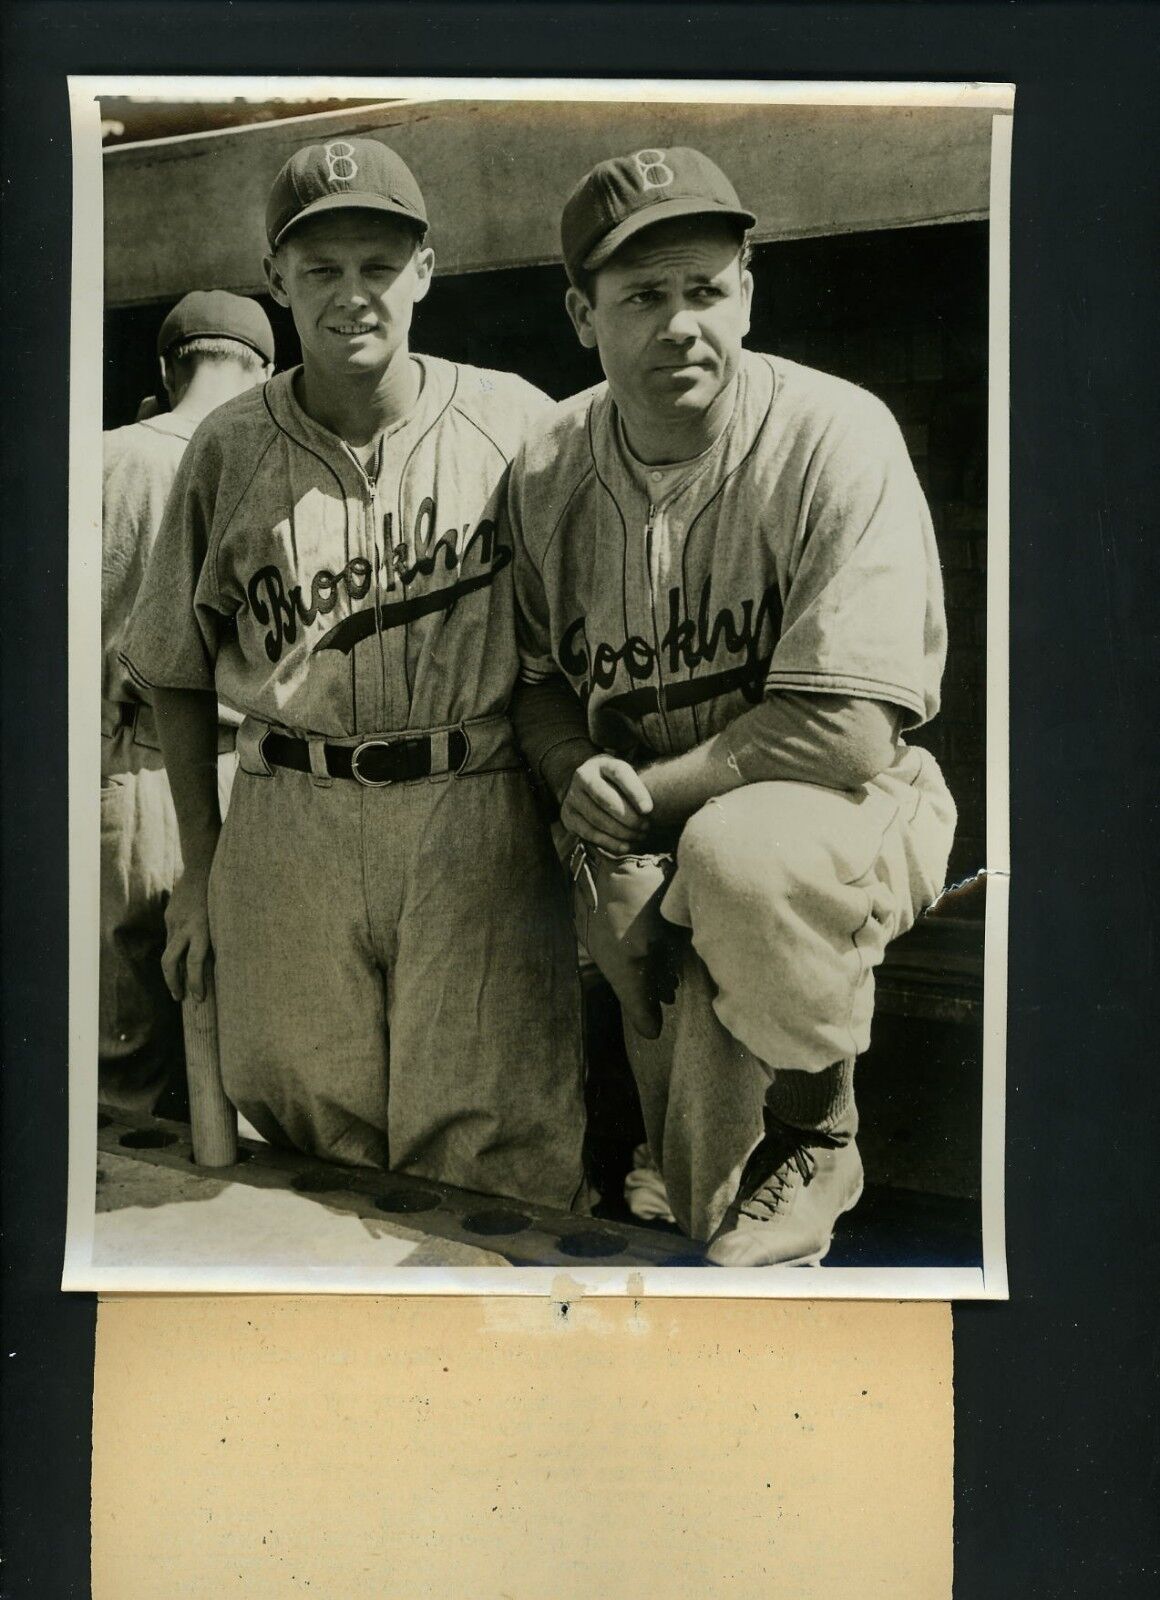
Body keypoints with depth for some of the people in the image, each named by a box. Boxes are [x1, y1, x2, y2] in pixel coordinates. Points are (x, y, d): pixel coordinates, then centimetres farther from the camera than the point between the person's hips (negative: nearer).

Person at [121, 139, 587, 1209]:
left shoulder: (516, 422, 3)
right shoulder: (229, 449, 7)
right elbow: (179, 671, 13)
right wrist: (200, 869, 11)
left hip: (477, 813, -1)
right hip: (287, 825, 2)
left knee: (491, 1154, -1)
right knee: (310, 1142, 9)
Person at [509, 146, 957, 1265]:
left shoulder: (834, 438, -17)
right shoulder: (549, 470, -2)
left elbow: (846, 732, -23)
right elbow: (535, 678, 9)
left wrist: (642, 792, -16)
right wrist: (578, 776, -13)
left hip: (847, 811, -3)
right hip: (650, 837, 4)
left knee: (742, 852, -38)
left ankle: (814, 1139, -9)